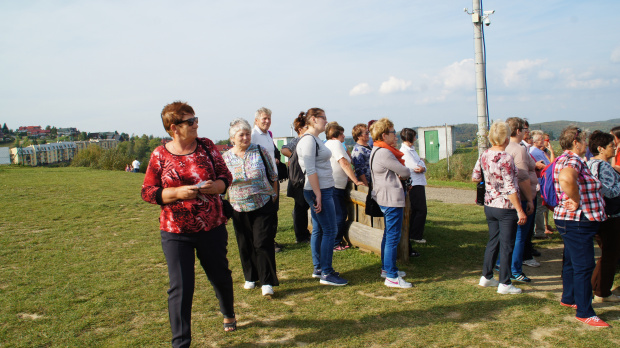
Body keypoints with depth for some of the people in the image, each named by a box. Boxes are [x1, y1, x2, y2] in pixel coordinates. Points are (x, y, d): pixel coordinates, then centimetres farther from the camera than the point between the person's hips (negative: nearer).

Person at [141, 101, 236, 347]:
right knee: (180, 288, -2)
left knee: (220, 276, 18)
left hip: (212, 228, 2)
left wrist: (215, 186, -18)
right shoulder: (160, 155, -4)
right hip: (176, 232, -2)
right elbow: (148, 192, -4)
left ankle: (228, 313, 49)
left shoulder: (206, 146, -1)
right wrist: (177, 193, -20)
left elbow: (225, 176, 4)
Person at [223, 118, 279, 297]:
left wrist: (273, 194, 7)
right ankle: (250, 277, 30)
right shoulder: (226, 158, 0)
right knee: (245, 245, 11)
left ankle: (267, 282, 2)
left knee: (263, 243, -6)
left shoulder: (260, 151, -3)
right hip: (239, 209, 2)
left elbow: (273, 175, 6)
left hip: (263, 207, -2)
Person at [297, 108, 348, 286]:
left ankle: (318, 269, 23)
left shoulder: (315, 139, 16)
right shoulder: (308, 139, -15)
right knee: (330, 231, -6)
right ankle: (326, 274, 1)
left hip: (323, 190, 10)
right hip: (319, 191, -10)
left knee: (318, 230, 14)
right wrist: (318, 195, -22)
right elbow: (310, 170, -21)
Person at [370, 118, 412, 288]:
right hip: (392, 198, -11)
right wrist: (405, 173, 5)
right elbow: (405, 172, -17)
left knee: (388, 234, 20)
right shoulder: (384, 153, -19)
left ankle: (386, 268, 31)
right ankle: (391, 277, -3)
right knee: (393, 237, -7)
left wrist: (399, 174, -6)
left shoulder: (378, 150, 15)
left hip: (385, 198, 11)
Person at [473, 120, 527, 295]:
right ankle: (504, 284, 11)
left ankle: (486, 277, 27)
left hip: (489, 206, 7)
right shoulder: (506, 159, -20)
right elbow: (510, 188, -20)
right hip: (506, 208, -7)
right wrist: (520, 211, -16)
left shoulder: (484, 155, 1)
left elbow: (475, 177, 12)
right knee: (506, 245, 3)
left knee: (493, 241, 19)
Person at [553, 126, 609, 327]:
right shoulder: (573, 160, -20)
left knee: (572, 262, 21)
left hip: (570, 220, 11)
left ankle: (568, 299, 35)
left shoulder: (566, 159, 14)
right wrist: (577, 201, -29)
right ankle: (585, 313, 0)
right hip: (577, 222, -11)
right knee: (584, 266, -6)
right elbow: (566, 178, -43)